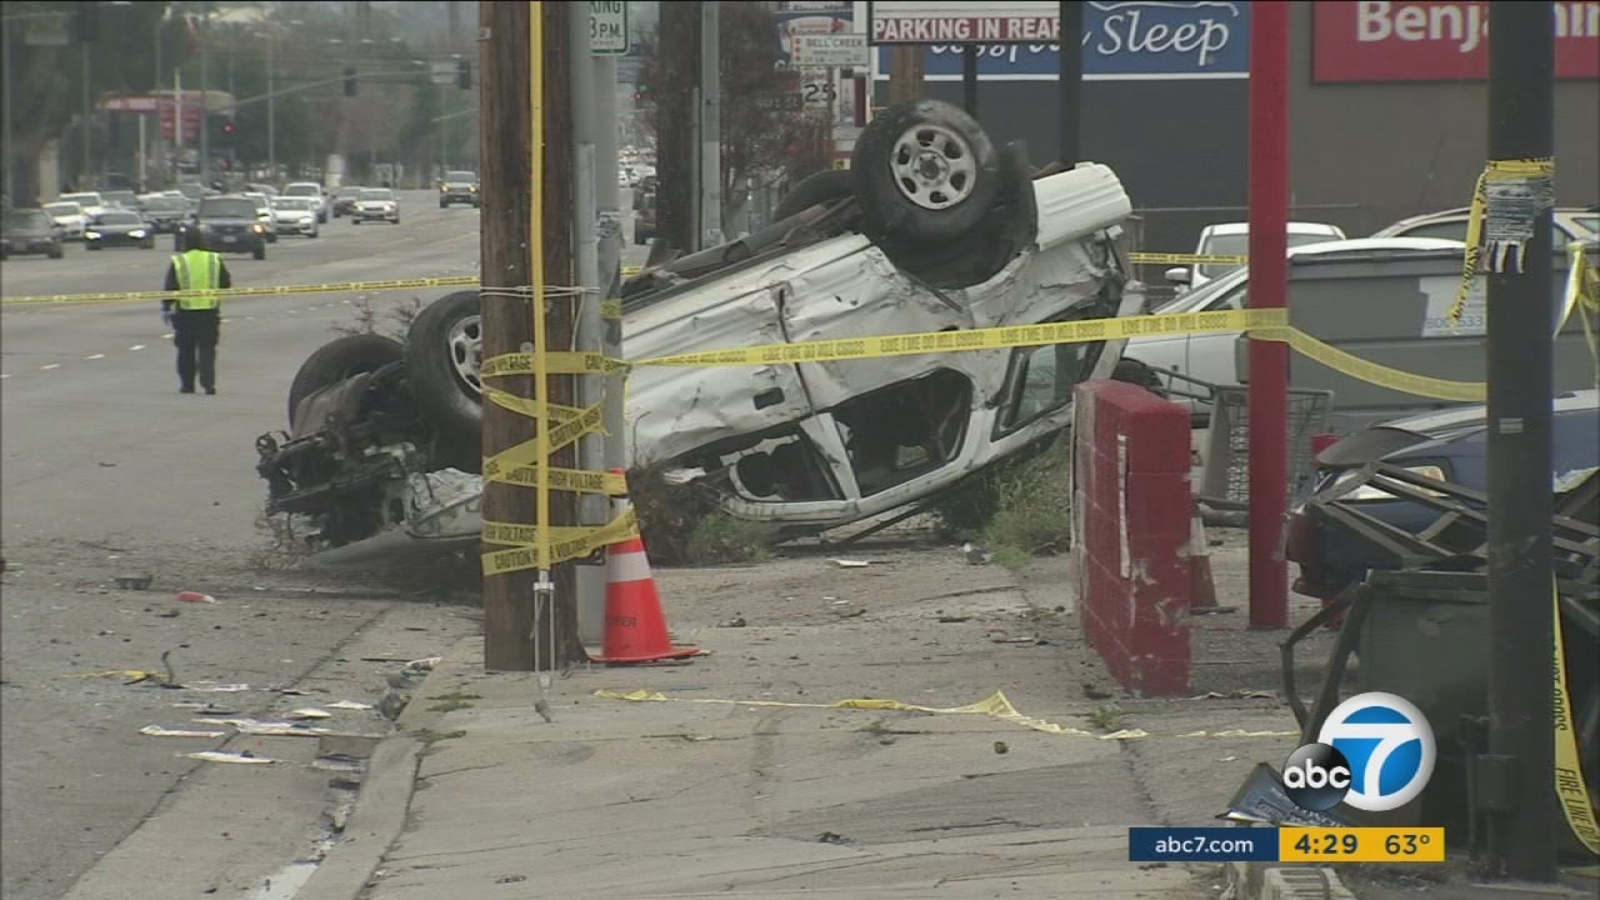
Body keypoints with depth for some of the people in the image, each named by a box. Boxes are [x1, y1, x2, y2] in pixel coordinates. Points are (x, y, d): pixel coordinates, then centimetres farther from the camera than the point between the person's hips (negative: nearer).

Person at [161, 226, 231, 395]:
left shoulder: (178, 263, -7)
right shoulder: (215, 261, -1)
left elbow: (170, 289, -6)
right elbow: (226, 284, 6)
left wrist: (166, 309, 5)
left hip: (185, 312, -1)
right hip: (210, 312, 1)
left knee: (186, 350, 11)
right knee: (207, 349, 5)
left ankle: (187, 384, 14)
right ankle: (209, 383, -8)